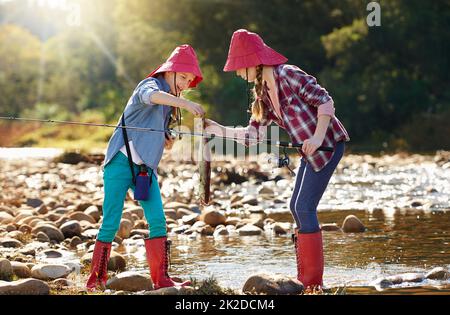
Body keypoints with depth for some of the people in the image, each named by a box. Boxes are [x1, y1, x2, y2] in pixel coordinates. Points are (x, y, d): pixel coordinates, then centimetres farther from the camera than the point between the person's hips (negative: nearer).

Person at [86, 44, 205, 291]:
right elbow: (150, 95, -33)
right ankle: (96, 278, 6)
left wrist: (165, 140, 3)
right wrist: (185, 103, -46)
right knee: (111, 223, -6)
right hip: (121, 162, -7)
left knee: (157, 220, -8)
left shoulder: (170, 104, 18)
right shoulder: (151, 84, -7)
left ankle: (161, 279, -8)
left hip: (146, 168, 7)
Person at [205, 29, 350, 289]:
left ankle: (314, 282, -6)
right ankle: (305, 279, 19)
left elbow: (325, 101, -19)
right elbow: (253, 134, 11)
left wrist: (318, 136, -28)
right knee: (298, 207, 12)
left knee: (304, 207, -11)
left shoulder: (288, 75, -16)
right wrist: (219, 130, 2)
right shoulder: (263, 93, 10)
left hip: (328, 143, -9)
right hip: (310, 150, 10)